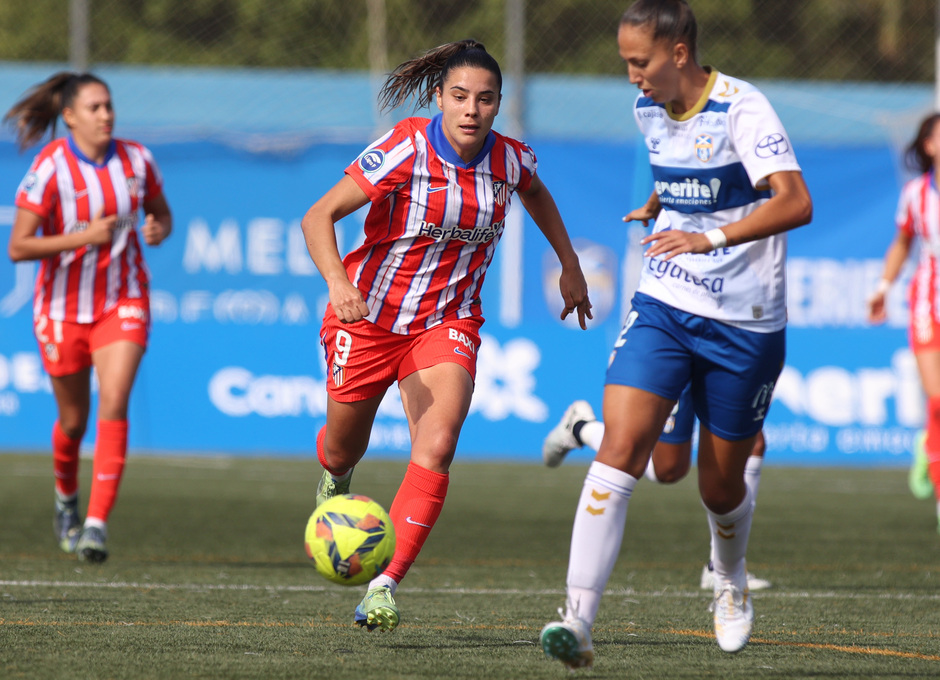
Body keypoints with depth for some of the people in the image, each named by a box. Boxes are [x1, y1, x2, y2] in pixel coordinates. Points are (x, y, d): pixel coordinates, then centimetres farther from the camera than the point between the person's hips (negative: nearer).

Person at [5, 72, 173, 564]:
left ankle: (97, 524, -20)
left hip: (123, 302, 1)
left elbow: (161, 212, 14)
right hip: (64, 307, -1)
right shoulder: (50, 169, -15)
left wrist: (158, 229, -10)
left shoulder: (136, 160, -4)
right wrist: (83, 237, -25)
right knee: (73, 418, 11)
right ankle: (66, 498, 42)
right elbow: (18, 247, -16)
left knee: (113, 405, -18)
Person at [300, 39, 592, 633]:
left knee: (436, 447, -23)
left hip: (448, 323, 2)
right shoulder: (404, 150, -21)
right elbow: (318, 217, -25)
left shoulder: (510, 160, -8)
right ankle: (336, 478, 57)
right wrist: (338, 283, -41)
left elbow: (535, 195, 19)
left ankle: (384, 587, -25)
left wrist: (570, 266, 19)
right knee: (343, 450, 17)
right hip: (369, 315, -1)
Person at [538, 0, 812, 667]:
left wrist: (712, 237, -41)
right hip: (662, 309, 4)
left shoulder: (741, 108, -17)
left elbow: (796, 201, -31)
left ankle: (731, 583, 43)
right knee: (620, 450, -16)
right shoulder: (649, 109, 5)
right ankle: (579, 622, -23)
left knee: (721, 486, 9)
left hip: (744, 324, -4)